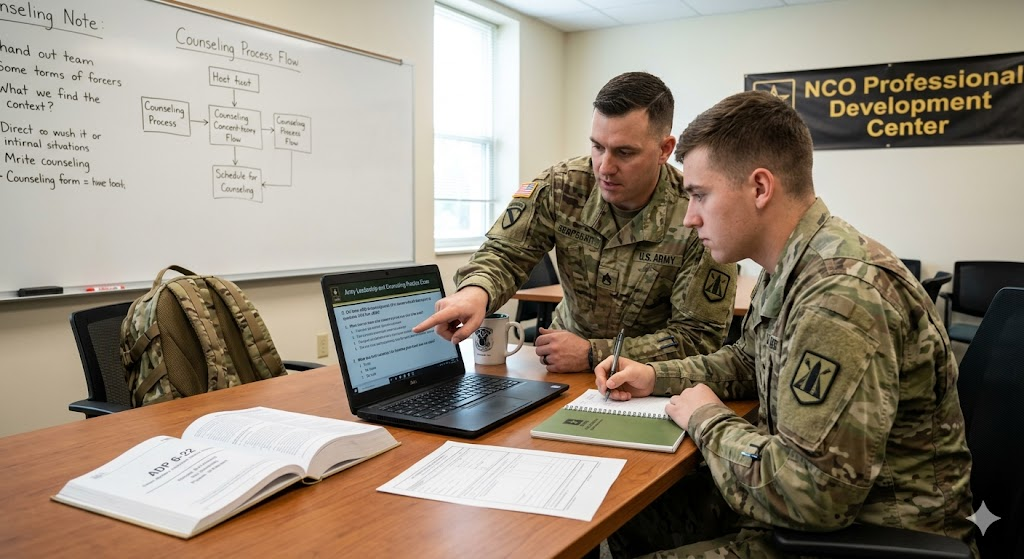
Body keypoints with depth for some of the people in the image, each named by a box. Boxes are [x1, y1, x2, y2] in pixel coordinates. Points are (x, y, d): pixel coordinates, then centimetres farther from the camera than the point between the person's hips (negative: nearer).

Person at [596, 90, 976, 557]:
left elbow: (810, 494, -31)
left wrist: (707, 419, -15)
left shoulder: (840, 295, -30)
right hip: (809, 500, 9)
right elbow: (749, 361, 19)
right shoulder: (788, 268, 2)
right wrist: (658, 376, 5)